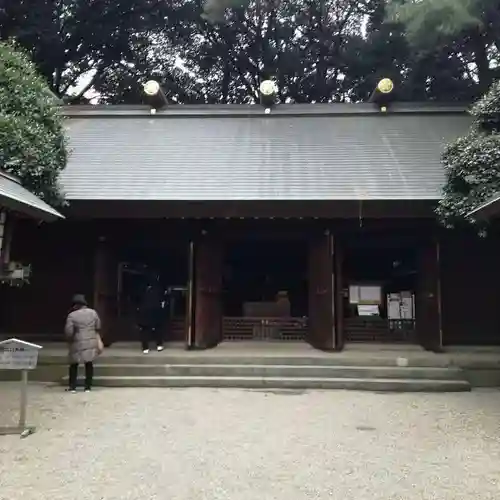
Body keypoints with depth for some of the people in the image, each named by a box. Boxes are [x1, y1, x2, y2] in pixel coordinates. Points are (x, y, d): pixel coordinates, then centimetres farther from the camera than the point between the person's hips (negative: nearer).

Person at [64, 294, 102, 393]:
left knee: (74, 365, 12)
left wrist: (70, 340, 8)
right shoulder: (93, 312, 1)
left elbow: (68, 332, -12)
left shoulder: (72, 315, -11)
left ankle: (72, 387, 14)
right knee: (89, 364, 10)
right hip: (91, 342, 3)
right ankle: (88, 387, 12)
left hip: (77, 344, -3)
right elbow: (98, 327, 8)